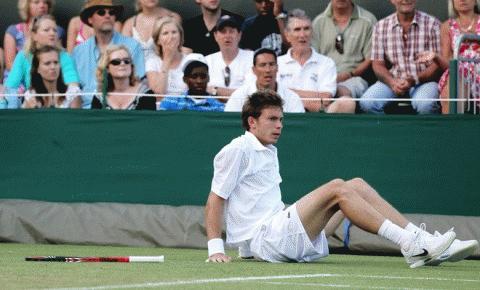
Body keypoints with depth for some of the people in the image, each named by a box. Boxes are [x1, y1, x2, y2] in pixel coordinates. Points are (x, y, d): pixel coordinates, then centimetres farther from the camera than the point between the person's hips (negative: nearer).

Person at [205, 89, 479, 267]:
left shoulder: (269, 151, 25)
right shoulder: (237, 150, -3)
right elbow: (215, 199, -8)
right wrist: (215, 248, -15)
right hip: (261, 238, -9)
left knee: (357, 185, -4)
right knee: (336, 188, -23)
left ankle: (422, 242, -18)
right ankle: (411, 244, -30)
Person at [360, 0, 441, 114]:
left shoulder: (432, 24, 0)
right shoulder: (381, 26, 8)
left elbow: (437, 64, -3)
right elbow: (378, 64, 6)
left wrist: (414, 80, -20)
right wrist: (392, 82, -16)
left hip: (423, 80, -2)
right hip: (392, 80, 2)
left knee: (424, 104, -36)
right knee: (367, 102, -27)